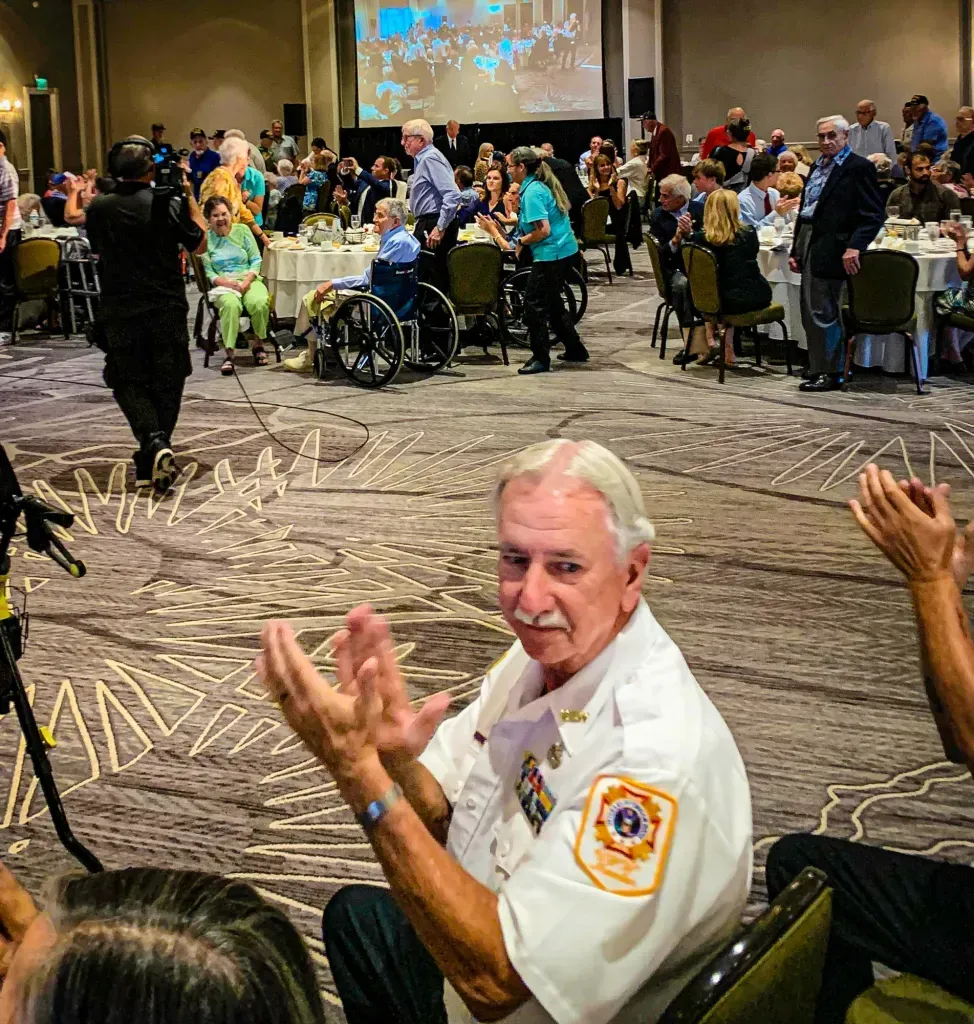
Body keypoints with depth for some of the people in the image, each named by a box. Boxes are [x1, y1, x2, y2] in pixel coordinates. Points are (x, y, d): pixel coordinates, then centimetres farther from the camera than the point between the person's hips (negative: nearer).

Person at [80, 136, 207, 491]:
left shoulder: (99, 207, -3)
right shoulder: (170, 204, -8)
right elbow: (200, 245, 3)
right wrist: (189, 198, 6)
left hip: (119, 311, 0)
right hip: (167, 309, 0)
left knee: (128, 382, 9)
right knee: (166, 383, 11)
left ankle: (153, 442, -16)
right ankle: (151, 463, 12)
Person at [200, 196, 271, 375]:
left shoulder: (242, 231, 10)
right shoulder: (206, 239, 5)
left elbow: (256, 260, 6)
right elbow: (208, 272, 0)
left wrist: (247, 280, -11)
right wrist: (226, 282, -18)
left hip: (248, 280, 2)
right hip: (223, 285, -2)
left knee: (259, 302, -33)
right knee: (231, 304, -38)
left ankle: (258, 344, -8)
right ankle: (229, 354, -34)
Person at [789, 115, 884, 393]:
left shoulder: (859, 167, -7)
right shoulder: (818, 166, 18)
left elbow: (874, 214, -12)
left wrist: (855, 247, -22)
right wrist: (796, 250, 17)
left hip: (831, 250, -8)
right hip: (809, 246, 8)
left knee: (822, 312, -6)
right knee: (810, 314, 11)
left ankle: (830, 372, 4)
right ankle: (818, 370, 20)